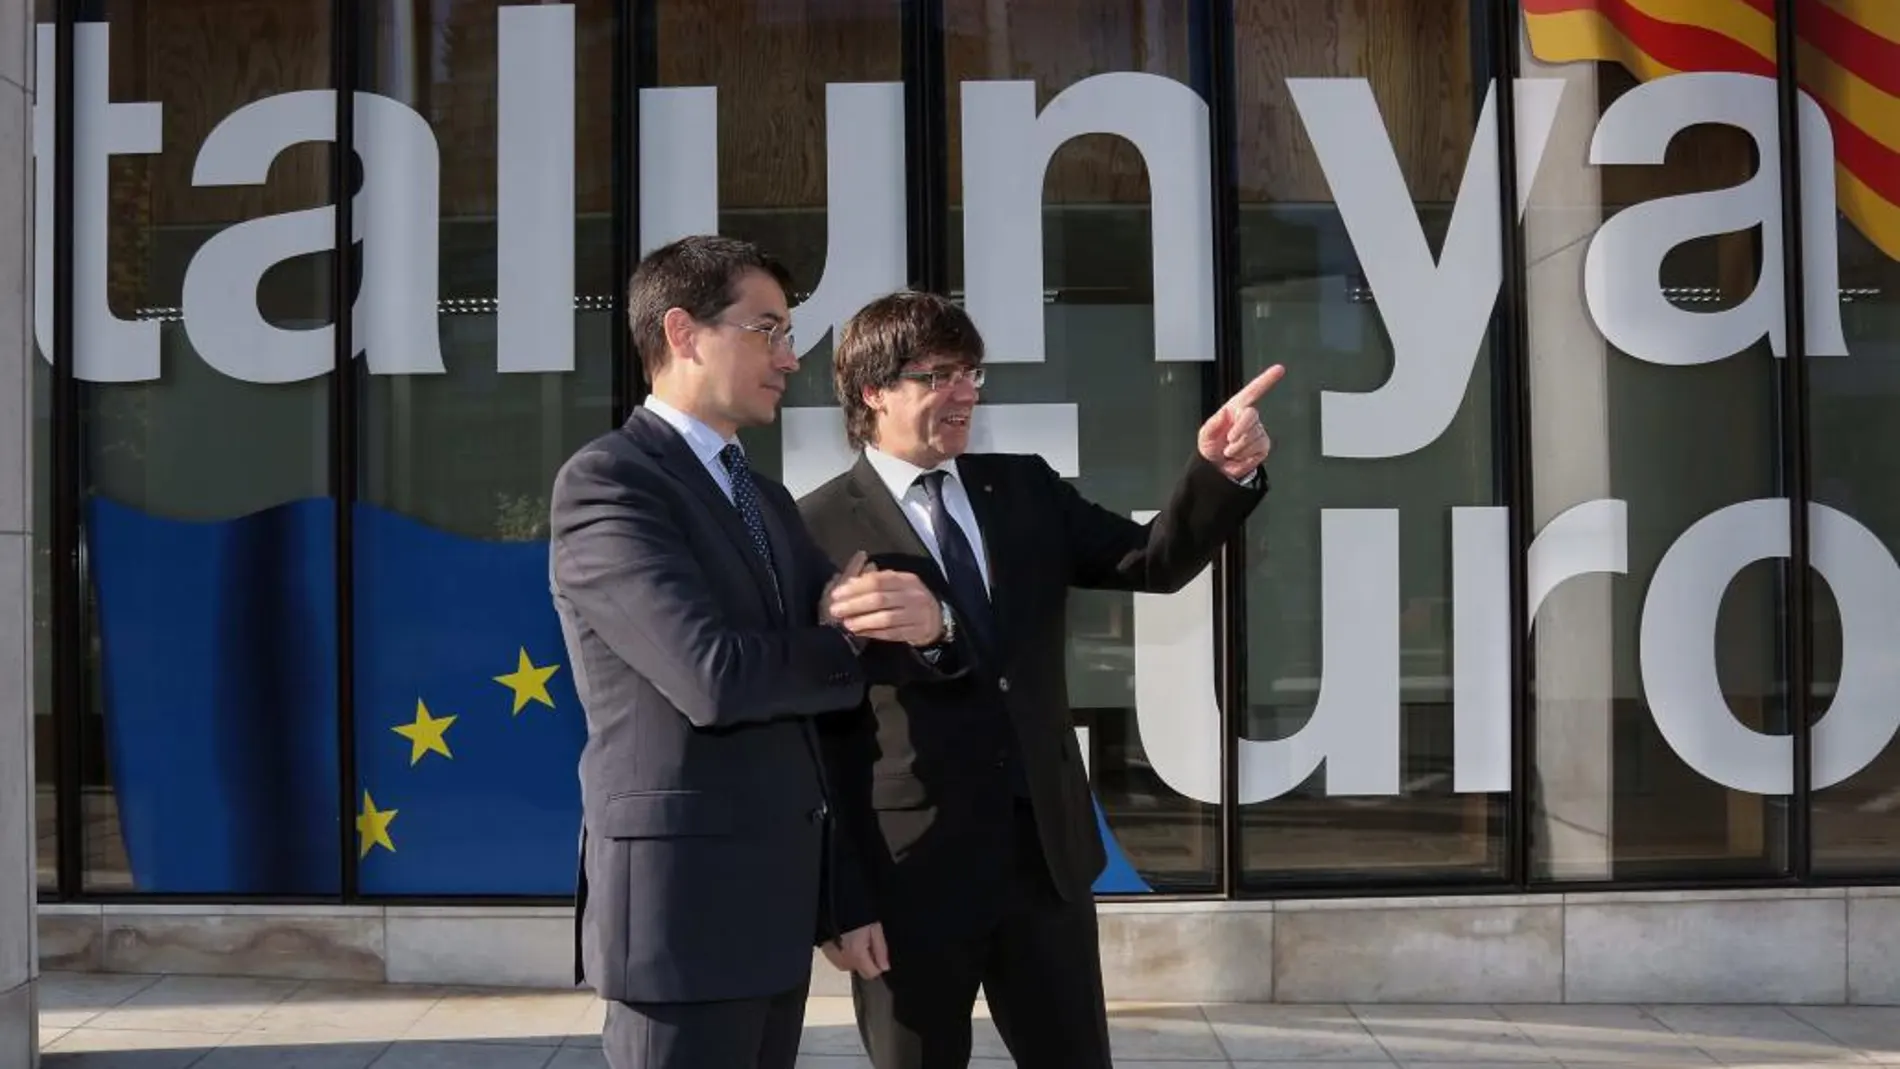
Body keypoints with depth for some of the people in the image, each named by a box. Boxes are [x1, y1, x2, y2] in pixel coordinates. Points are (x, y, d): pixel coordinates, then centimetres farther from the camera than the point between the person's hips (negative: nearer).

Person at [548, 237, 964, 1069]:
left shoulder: (767, 499, 16)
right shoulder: (605, 480, -11)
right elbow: (715, 677, -23)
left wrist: (923, 623, -15)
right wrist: (866, 644, -5)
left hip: (778, 899, 8)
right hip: (680, 903, -8)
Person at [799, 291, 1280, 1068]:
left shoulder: (1026, 489, 9)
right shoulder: (819, 529, -8)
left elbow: (1155, 561, 5)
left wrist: (1221, 474, -13)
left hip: (1046, 850, 5)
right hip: (908, 869, -5)